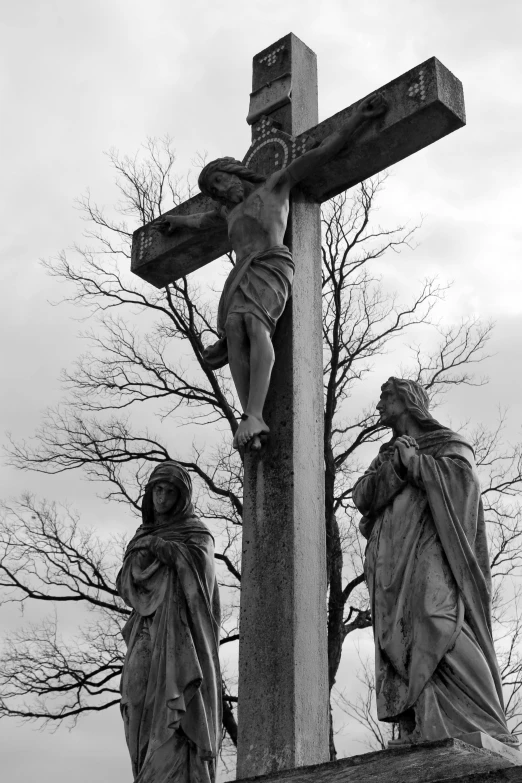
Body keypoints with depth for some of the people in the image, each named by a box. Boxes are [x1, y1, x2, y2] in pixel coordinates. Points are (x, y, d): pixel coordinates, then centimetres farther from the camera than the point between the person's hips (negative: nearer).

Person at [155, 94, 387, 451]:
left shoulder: (274, 185, 21)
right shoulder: (233, 210, 38)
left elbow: (318, 154, 13)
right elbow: (207, 219, 61)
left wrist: (358, 118, 5)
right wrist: (181, 220, 77)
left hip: (272, 264, -6)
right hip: (241, 274, 6)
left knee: (255, 324, -32)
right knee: (234, 331, -23)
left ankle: (253, 416, -47)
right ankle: (254, 422, -38)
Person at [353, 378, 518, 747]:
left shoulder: (448, 442, 19)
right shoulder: (385, 456, 31)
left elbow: (462, 474, -3)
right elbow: (362, 497, 12)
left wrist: (412, 460, 3)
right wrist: (396, 465, -2)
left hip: (431, 553, -5)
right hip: (392, 564, 5)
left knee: (439, 629, -25)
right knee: (403, 646, -12)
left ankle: (488, 738, -29)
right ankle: (421, 741, -22)